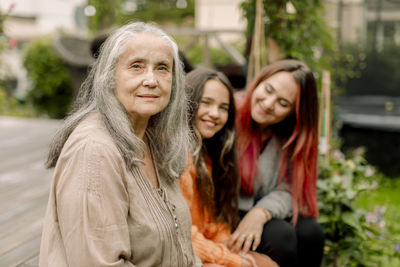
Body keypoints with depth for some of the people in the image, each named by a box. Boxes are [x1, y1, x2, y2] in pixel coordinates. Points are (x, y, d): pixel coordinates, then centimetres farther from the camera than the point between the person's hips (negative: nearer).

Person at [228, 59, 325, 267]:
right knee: (280, 234, -26)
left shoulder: (291, 137, 1)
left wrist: (260, 214, -25)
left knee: (310, 231, -19)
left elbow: (288, 189, -6)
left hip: (264, 216, 5)